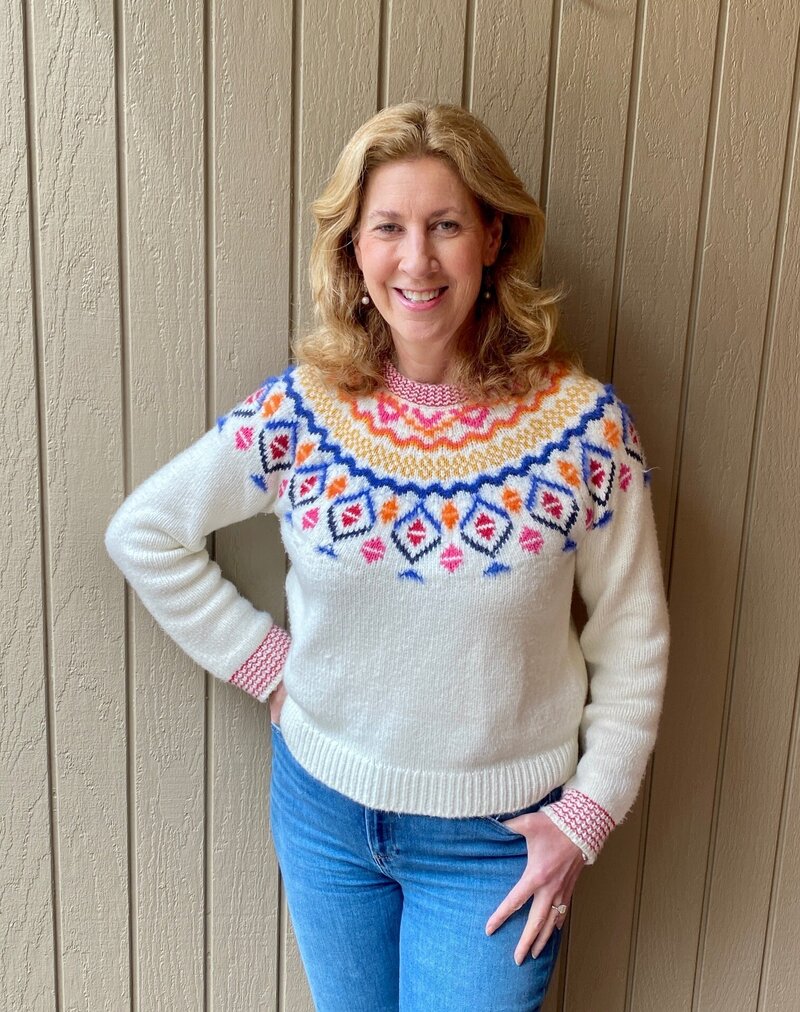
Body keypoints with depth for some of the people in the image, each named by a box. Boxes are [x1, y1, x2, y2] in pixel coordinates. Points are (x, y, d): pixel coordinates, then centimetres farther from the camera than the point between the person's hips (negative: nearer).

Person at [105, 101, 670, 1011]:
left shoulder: (584, 424, -17)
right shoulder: (300, 409, -13)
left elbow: (632, 638, -7)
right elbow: (142, 531, -2)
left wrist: (587, 814, -9)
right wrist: (264, 662, -6)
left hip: (495, 835, -2)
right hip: (322, 806, 3)